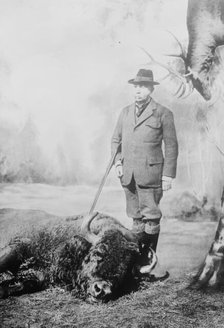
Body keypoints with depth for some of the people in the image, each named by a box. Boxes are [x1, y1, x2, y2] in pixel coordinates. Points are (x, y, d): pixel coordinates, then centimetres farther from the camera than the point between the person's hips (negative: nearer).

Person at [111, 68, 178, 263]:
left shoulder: (163, 114, -1)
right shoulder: (125, 112, 14)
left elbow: (171, 146, -1)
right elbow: (116, 140, 20)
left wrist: (168, 175, -6)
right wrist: (118, 161, 4)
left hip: (150, 174, -4)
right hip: (128, 174, 5)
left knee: (151, 217, -1)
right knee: (136, 217, 11)